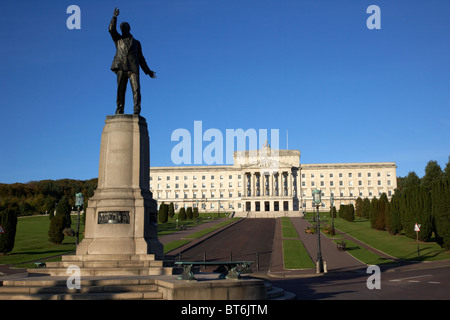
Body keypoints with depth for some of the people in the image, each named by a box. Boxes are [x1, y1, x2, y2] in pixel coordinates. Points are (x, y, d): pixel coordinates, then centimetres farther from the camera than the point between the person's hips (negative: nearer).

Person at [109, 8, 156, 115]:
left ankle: (137, 110, -21)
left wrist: (147, 70, 17)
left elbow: (141, 58, 24)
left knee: (136, 89, -15)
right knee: (120, 90, -6)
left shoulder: (136, 43, 27)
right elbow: (111, 29, 6)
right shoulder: (118, 39, 25)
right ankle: (119, 111, -8)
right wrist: (115, 16, 3)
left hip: (133, 68, 0)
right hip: (121, 67, 0)